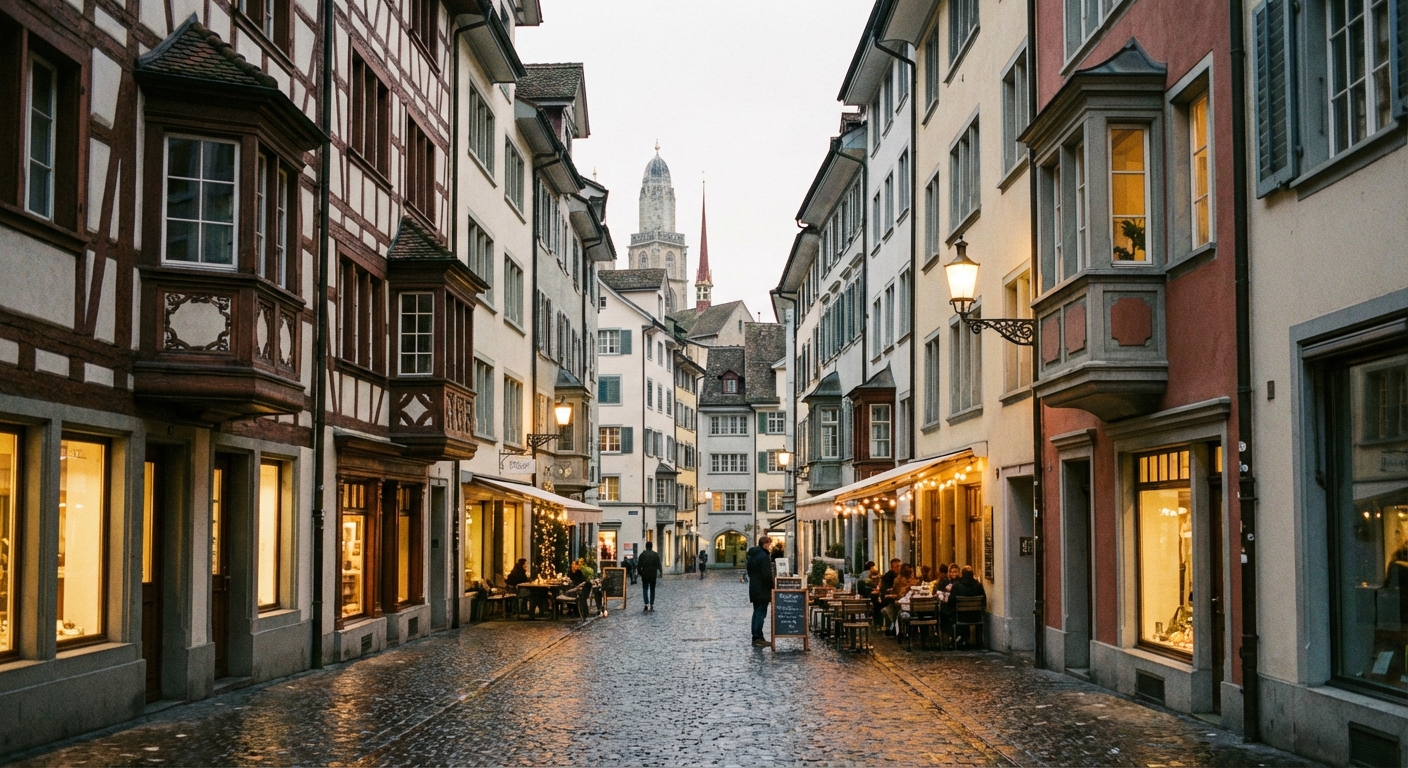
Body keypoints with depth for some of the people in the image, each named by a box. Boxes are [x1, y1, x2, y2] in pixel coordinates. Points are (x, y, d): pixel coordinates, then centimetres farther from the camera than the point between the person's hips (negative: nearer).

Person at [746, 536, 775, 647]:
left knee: (757, 612, 14)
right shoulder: (764, 556, -17)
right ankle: (758, 638, -9)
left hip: (754, 589, 9)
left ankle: (756, 637, 17)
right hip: (762, 590, -9)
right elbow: (767, 575, -20)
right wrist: (771, 588, -13)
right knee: (761, 613, -7)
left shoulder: (752, 556, 13)